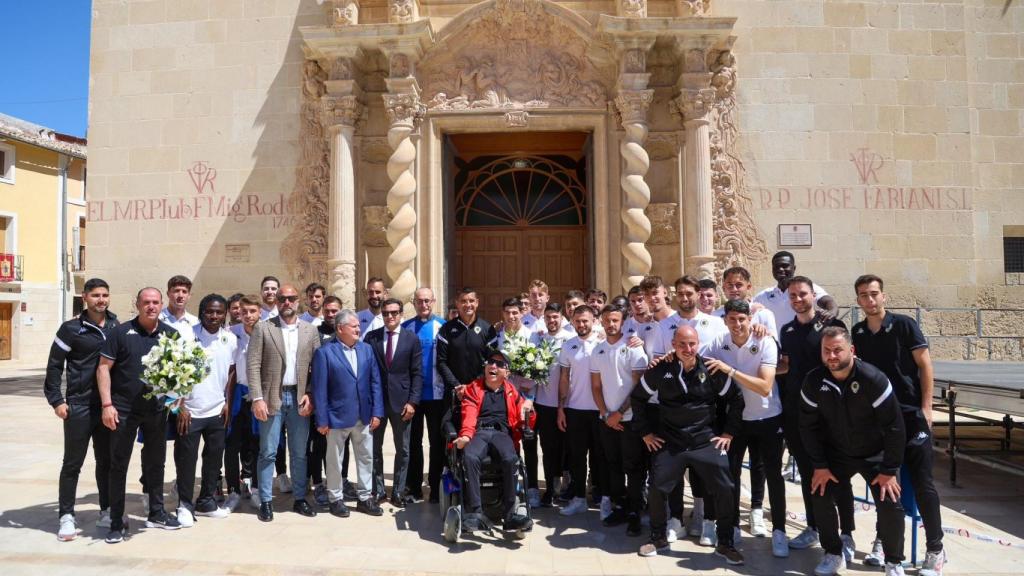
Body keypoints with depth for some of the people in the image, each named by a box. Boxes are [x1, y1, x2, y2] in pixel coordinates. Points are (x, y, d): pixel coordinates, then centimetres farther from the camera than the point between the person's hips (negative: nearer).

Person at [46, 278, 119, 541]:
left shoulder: (117, 327, 6)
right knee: (73, 463, 4)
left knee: (107, 461, 12)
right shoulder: (72, 329, -6)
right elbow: (54, 366, -4)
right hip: (79, 405, -4)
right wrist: (56, 400, -10)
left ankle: (106, 512, 22)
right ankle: (66, 517, 14)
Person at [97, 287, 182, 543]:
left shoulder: (170, 334, 5)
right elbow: (103, 368, -5)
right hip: (124, 409, -3)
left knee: (156, 462, 14)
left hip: (157, 409, 3)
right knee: (119, 464, 4)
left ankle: (156, 513, 28)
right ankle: (117, 522, 15)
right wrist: (107, 404, -12)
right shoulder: (121, 332, -4)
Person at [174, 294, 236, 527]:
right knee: (186, 459, 4)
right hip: (190, 411, -4)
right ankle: (185, 505, 18)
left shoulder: (230, 339, 3)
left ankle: (206, 502, 25)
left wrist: (227, 402, 5)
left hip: (217, 411, 4)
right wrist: (180, 407, -10)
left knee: (214, 458, 11)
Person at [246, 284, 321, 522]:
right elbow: (253, 365, -5)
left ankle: (300, 498, 21)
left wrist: (310, 394, -5)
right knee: (268, 453, 3)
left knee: (299, 453, 10)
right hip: (272, 398, -2)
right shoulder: (262, 328, 0)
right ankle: (265, 501, 15)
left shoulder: (310, 331, 7)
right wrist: (257, 398, -12)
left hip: (300, 399, 2)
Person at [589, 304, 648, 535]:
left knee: (633, 467, 1)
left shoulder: (633, 348, -7)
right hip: (607, 418, 5)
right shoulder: (597, 350, 8)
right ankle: (619, 507, 24)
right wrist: (606, 414, -2)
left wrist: (620, 413, -11)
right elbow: (596, 386, 9)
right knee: (613, 465, 12)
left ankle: (634, 513, 11)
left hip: (629, 418, -4)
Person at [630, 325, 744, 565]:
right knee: (656, 489, 1)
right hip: (669, 443, 0)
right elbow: (637, 398, 6)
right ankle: (658, 537, 25)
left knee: (725, 490, -2)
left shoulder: (712, 370, -7)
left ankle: (725, 543, 18)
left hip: (707, 441, 0)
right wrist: (645, 432, 5)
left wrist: (728, 432, 3)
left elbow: (736, 399, 6)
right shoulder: (660, 370, -6)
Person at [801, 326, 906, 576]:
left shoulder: (873, 379, -26)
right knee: (820, 496, -6)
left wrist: (890, 470, -18)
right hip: (837, 454, 3)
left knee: (890, 504, -13)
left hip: (875, 455, -3)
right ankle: (833, 555, 15)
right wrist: (819, 466, -8)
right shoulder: (813, 382, -15)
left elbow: (894, 427, -20)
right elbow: (808, 426, -7)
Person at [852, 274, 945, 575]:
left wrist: (926, 407, -11)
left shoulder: (904, 325, -6)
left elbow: (925, 365, -6)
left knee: (922, 483, 0)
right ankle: (882, 539, 24)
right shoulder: (857, 333, 4)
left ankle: (935, 549, 13)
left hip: (911, 415, -3)